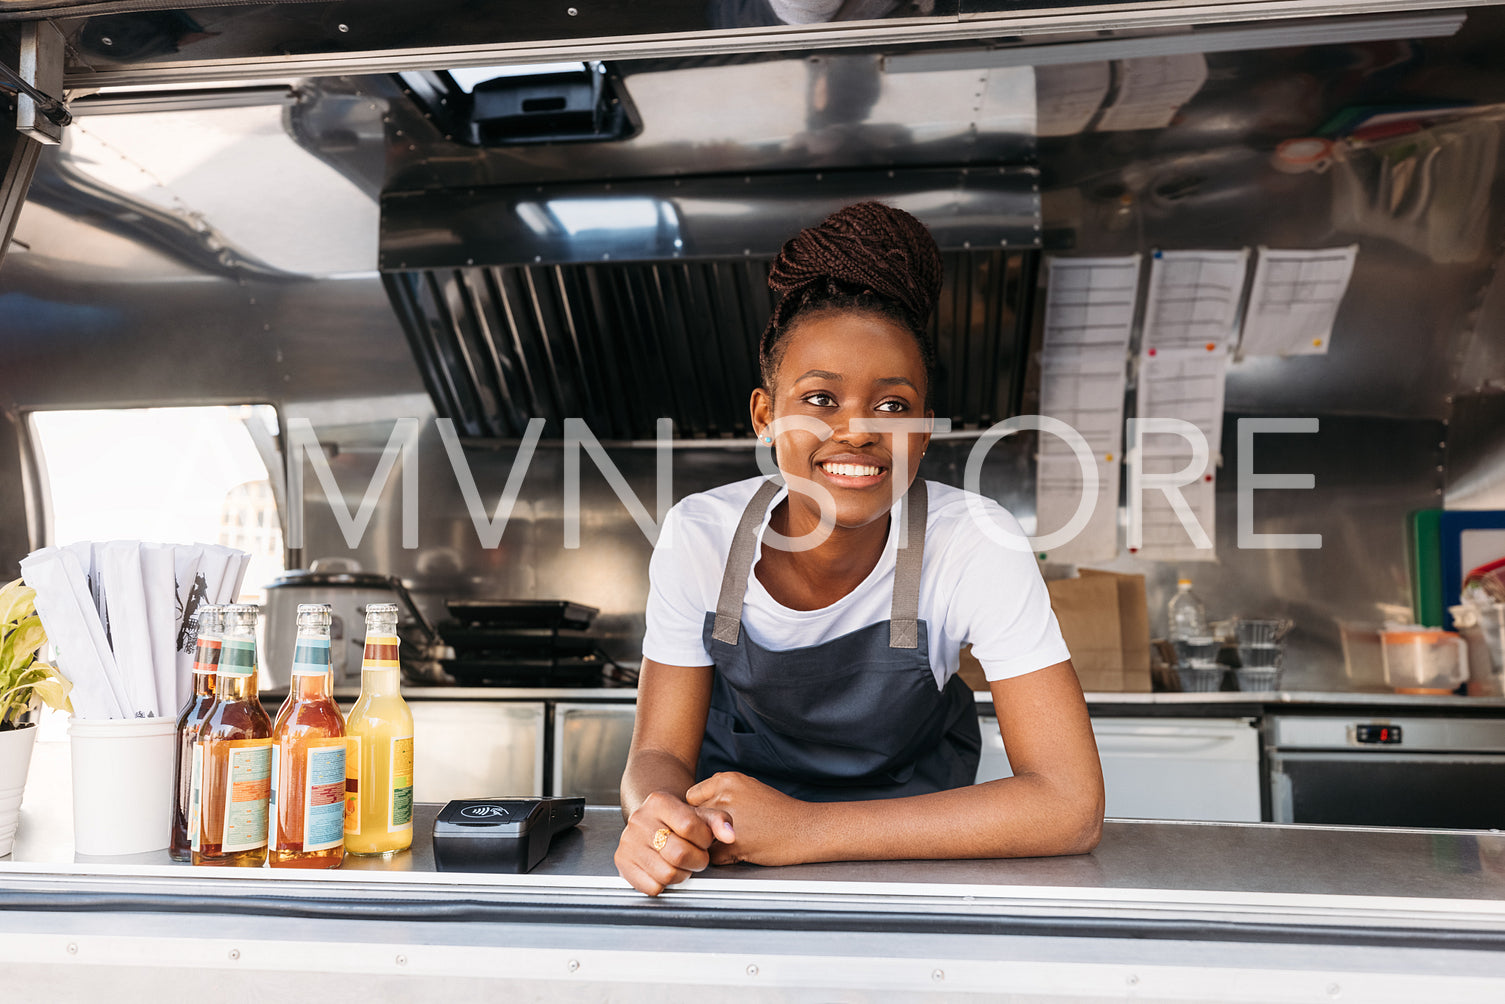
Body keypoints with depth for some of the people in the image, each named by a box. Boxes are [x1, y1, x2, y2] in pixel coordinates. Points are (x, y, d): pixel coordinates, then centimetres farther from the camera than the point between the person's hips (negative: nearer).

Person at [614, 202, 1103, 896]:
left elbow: (1070, 806, -28)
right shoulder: (700, 536, -21)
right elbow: (659, 754, -13)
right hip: (730, 847, 2)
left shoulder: (976, 544, -26)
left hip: (913, 841, -2)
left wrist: (806, 829, -37)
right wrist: (657, 816, -39)